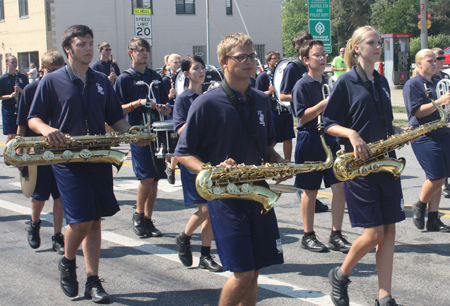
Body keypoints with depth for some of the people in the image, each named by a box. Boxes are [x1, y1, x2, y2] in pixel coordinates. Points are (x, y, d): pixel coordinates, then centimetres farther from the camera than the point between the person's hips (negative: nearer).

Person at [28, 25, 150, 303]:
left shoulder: (102, 81, 12)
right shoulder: (52, 82, 0)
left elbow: (116, 118, 16)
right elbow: (33, 119, 0)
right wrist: (47, 129, -22)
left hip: (99, 158, 4)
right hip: (67, 160, -4)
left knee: (95, 219, 6)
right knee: (81, 220, -12)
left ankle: (93, 281, 13)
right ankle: (68, 262, 17)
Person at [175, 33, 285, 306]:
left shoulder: (262, 101, 9)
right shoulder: (207, 104, -8)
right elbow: (183, 154, -5)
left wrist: (281, 164, -1)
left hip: (259, 193, 6)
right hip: (225, 196, -5)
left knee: (253, 273, 8)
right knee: (243, 273, -10)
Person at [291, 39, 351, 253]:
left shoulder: (328, 84, 14)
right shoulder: (302, 85, -7)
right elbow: (302, 117, -15)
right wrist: (324, 103, -22)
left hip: (330, 138, 6)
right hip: (310, 139, -6)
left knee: (340, 186, -1)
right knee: (311, 190, 2)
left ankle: (336, 235, 8)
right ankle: (308, 236, 15)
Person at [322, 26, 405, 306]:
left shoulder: (382, 82, 14)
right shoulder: (346, 83, -5)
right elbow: (328, 124, -5)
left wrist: (399, 132, 0)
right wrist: (351, 134, -22)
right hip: (359, 165, -6)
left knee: (389, 231, 3)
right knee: (374, 233, -8)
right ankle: (340, 276, 17)